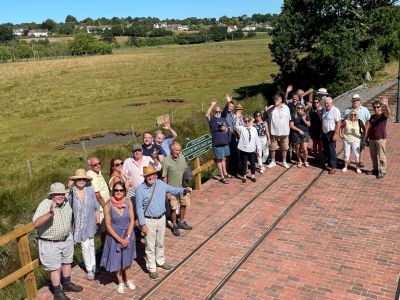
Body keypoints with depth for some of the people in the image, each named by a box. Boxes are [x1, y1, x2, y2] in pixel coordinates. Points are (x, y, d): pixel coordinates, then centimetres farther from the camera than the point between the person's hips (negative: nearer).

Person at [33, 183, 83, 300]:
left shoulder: (66, 203, -6)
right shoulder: (45, 205, -25)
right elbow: (36, 224, -38)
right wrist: (50, 213, -49)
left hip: (67, 239, 6)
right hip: (50, 243, -6)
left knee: (67, 262, 22)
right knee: (56, 268, 6)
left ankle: (67, 284, 43)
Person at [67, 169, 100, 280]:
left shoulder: (90, 190, -7)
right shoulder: (71, 193, -12)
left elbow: (96, 207, 0)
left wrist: (98, 221, 3)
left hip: (90, 223, 2)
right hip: (79, 224, -2)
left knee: (91, 245, 17)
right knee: (85, 246, -1)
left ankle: (93, 265, 35)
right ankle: (89, 269, 14)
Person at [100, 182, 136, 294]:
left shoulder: (128, 203, -10)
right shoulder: (108, 206, -17)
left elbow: (131, 221, -6)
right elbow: (108, 226, -14)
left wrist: (127, 237, -14)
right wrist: (120, 239, -16)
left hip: (128, 235, 2)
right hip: (114, 237, -2)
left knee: (127, 259, 19)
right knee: (116, 260, 11)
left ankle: (128, 280, 40)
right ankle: (120, 282, 33)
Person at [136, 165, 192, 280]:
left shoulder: (160, 183, -5)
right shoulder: (140, 189, -17)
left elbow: (173, 190, 5)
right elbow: (139, 208, -14)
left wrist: (184, 190, -15)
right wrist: (143, 224, -15)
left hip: (161, 218, 5)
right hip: (149, 221, -5)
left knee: (160, 243, 22)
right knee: (150, 246, 7)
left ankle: (160, 261, 44)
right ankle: (152, 269, 23)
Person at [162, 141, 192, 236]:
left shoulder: (182, 158, -1)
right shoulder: (166, 161, -16)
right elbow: (164, 177, -13)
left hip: (183, 187, 5)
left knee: (184, 205, 17)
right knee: (173, 208, 6)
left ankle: (181, 222, 38)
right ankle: (175, 226, 24)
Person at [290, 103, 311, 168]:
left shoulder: (306, 115, 4)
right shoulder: (294, 116, -2)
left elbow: (308, 125, 1)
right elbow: (291, 125, -5)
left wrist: (304, 119, -15)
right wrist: (299, 130, -12)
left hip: (305, 134, 1)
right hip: (296, 134, -1)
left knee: (304, 149, -8)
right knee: (298, 149, 7)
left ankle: (305, 161, 11)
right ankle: (299, 161, 25)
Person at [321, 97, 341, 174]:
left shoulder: (335, 111, -14)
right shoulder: (324, 110, 10)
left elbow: (338, 123, -18)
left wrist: (336, 133, -22)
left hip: (331, 133, -8)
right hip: (324, 132, 8)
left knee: (332, 150, -7)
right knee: (325, 149, 15)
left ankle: (333, 167, -2)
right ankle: (328, 162, 30)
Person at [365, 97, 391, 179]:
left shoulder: (384, 115, -6)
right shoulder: (372, 116, 11)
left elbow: (388, 112, -29)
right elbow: (368, 126, 17)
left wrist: (386, 105, -49)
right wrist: (366, 137, 12)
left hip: (381, 139, -6)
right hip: (372, 139, 6)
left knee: (381, 156, -2)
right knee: (373, 156, 13)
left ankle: (382, 171, 4)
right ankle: (375, 169, 26)